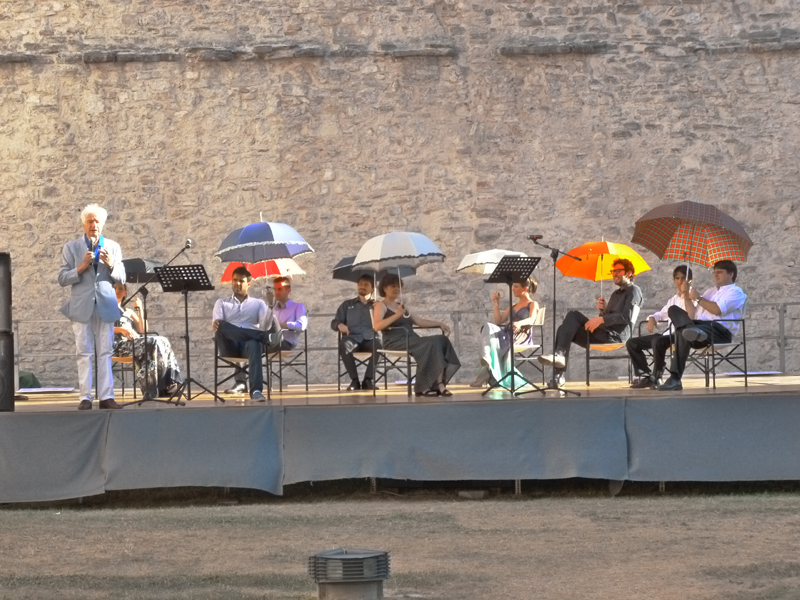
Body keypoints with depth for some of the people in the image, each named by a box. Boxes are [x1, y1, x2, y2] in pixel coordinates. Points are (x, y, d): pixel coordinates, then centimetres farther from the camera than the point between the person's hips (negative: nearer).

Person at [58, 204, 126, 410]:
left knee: (105, 352, -1)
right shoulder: (71, 248, 7)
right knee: (84, 353, -3)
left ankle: (106, 396, -1)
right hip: (81, 306, -1)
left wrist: (110, 265, -11)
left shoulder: (113, 247, 12)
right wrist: (81, 267, -14)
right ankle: (85, 397, -2)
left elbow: (121, 279, 8)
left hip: (105, 305, 1)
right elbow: (62, 279, 1)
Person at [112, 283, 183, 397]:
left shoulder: (128, 312, 32)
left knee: (163, 341, -22)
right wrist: (121, 329, -18)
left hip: (134, 342, 6)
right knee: (154, 343, -31)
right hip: (119, 344, -6)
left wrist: (139, 309, 12)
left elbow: (143, 330, 19)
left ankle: (169, 384, -34)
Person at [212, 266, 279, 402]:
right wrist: (215, 325, -22)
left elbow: (265, 325, 3)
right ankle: (265, 336, -39)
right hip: (230, 346, 1)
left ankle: (256, 391, -58)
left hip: (250, 341, -1)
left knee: (254, 345, -41)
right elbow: (216, 324, 5)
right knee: (221, 326, -33)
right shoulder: (222, 303, 24)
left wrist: (270, 311, -20)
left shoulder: (258, 303, 22)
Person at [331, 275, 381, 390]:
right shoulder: (347, 305, 25)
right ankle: (354, 380, -29)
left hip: (370, 339, -1)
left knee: (379, 346, -37)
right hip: (352, 338, 1)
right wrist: (339, 325, -7)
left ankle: (368, 380, -26)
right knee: (344, 345, -37)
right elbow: (334, 323, 18)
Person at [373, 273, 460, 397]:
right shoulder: (380, 305, 3)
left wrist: (439, 324, 13)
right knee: (429, 345, -30)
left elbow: (419, 321, 25)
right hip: (395, 342, -8)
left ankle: (439, 384, -30)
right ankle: (422, 387, -31)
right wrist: (397, 315, -23)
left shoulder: (401, 306, 28)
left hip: (411, 340, 8)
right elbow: (376, 326, -15)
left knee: (441, 340, -18)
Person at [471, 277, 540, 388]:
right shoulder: (513, 306, 33)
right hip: (506, 333, 5)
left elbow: (531, 320, -10)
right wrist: (496, 304, 17)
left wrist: (520, 323, -32)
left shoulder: (533, 305, 13)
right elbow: (498, 321, 23)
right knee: (488, 327, -29)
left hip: (521, 336, -5)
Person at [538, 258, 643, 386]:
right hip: (604, 334, 9)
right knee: (564, 330, -2)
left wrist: (601, 319, -19)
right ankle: (558, 375, -12)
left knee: (573, 316, -18)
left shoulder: (633, 291, 2)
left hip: (616, 335, -9)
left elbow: (627, 316, -14)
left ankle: (560, 354, -27)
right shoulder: (616, 294, 31)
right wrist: (603, 310, 4)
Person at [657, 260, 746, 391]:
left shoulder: (735, 292, 9)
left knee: (683, 334, -40)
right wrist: (687, 296, 14)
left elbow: (718, 310, -12)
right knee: (674, 310, -22)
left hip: (719, 330, -8)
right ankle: (691, 330, -54)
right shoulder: (710, 291, 36)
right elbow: (692, 315, 28)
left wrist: (698, 298, 0)